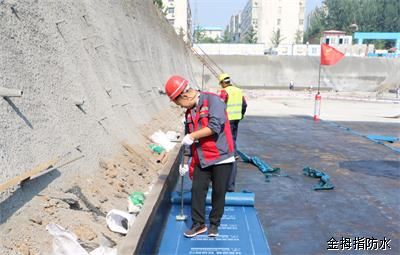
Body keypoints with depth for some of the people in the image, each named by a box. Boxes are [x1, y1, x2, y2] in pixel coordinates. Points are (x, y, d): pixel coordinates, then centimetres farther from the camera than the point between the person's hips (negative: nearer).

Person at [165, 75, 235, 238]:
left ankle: (214, 224, 21)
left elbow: (215, 126, -25)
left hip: (221, 157, -6)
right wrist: (189, 164, 16)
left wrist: (192, 136, -18)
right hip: (201, 159, 6)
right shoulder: (189, 112, 12)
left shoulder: (212, 100, -12)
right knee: (197, 190, 1)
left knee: (218, 192, 4)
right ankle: (198, 224, 15)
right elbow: (191, 142, 18)